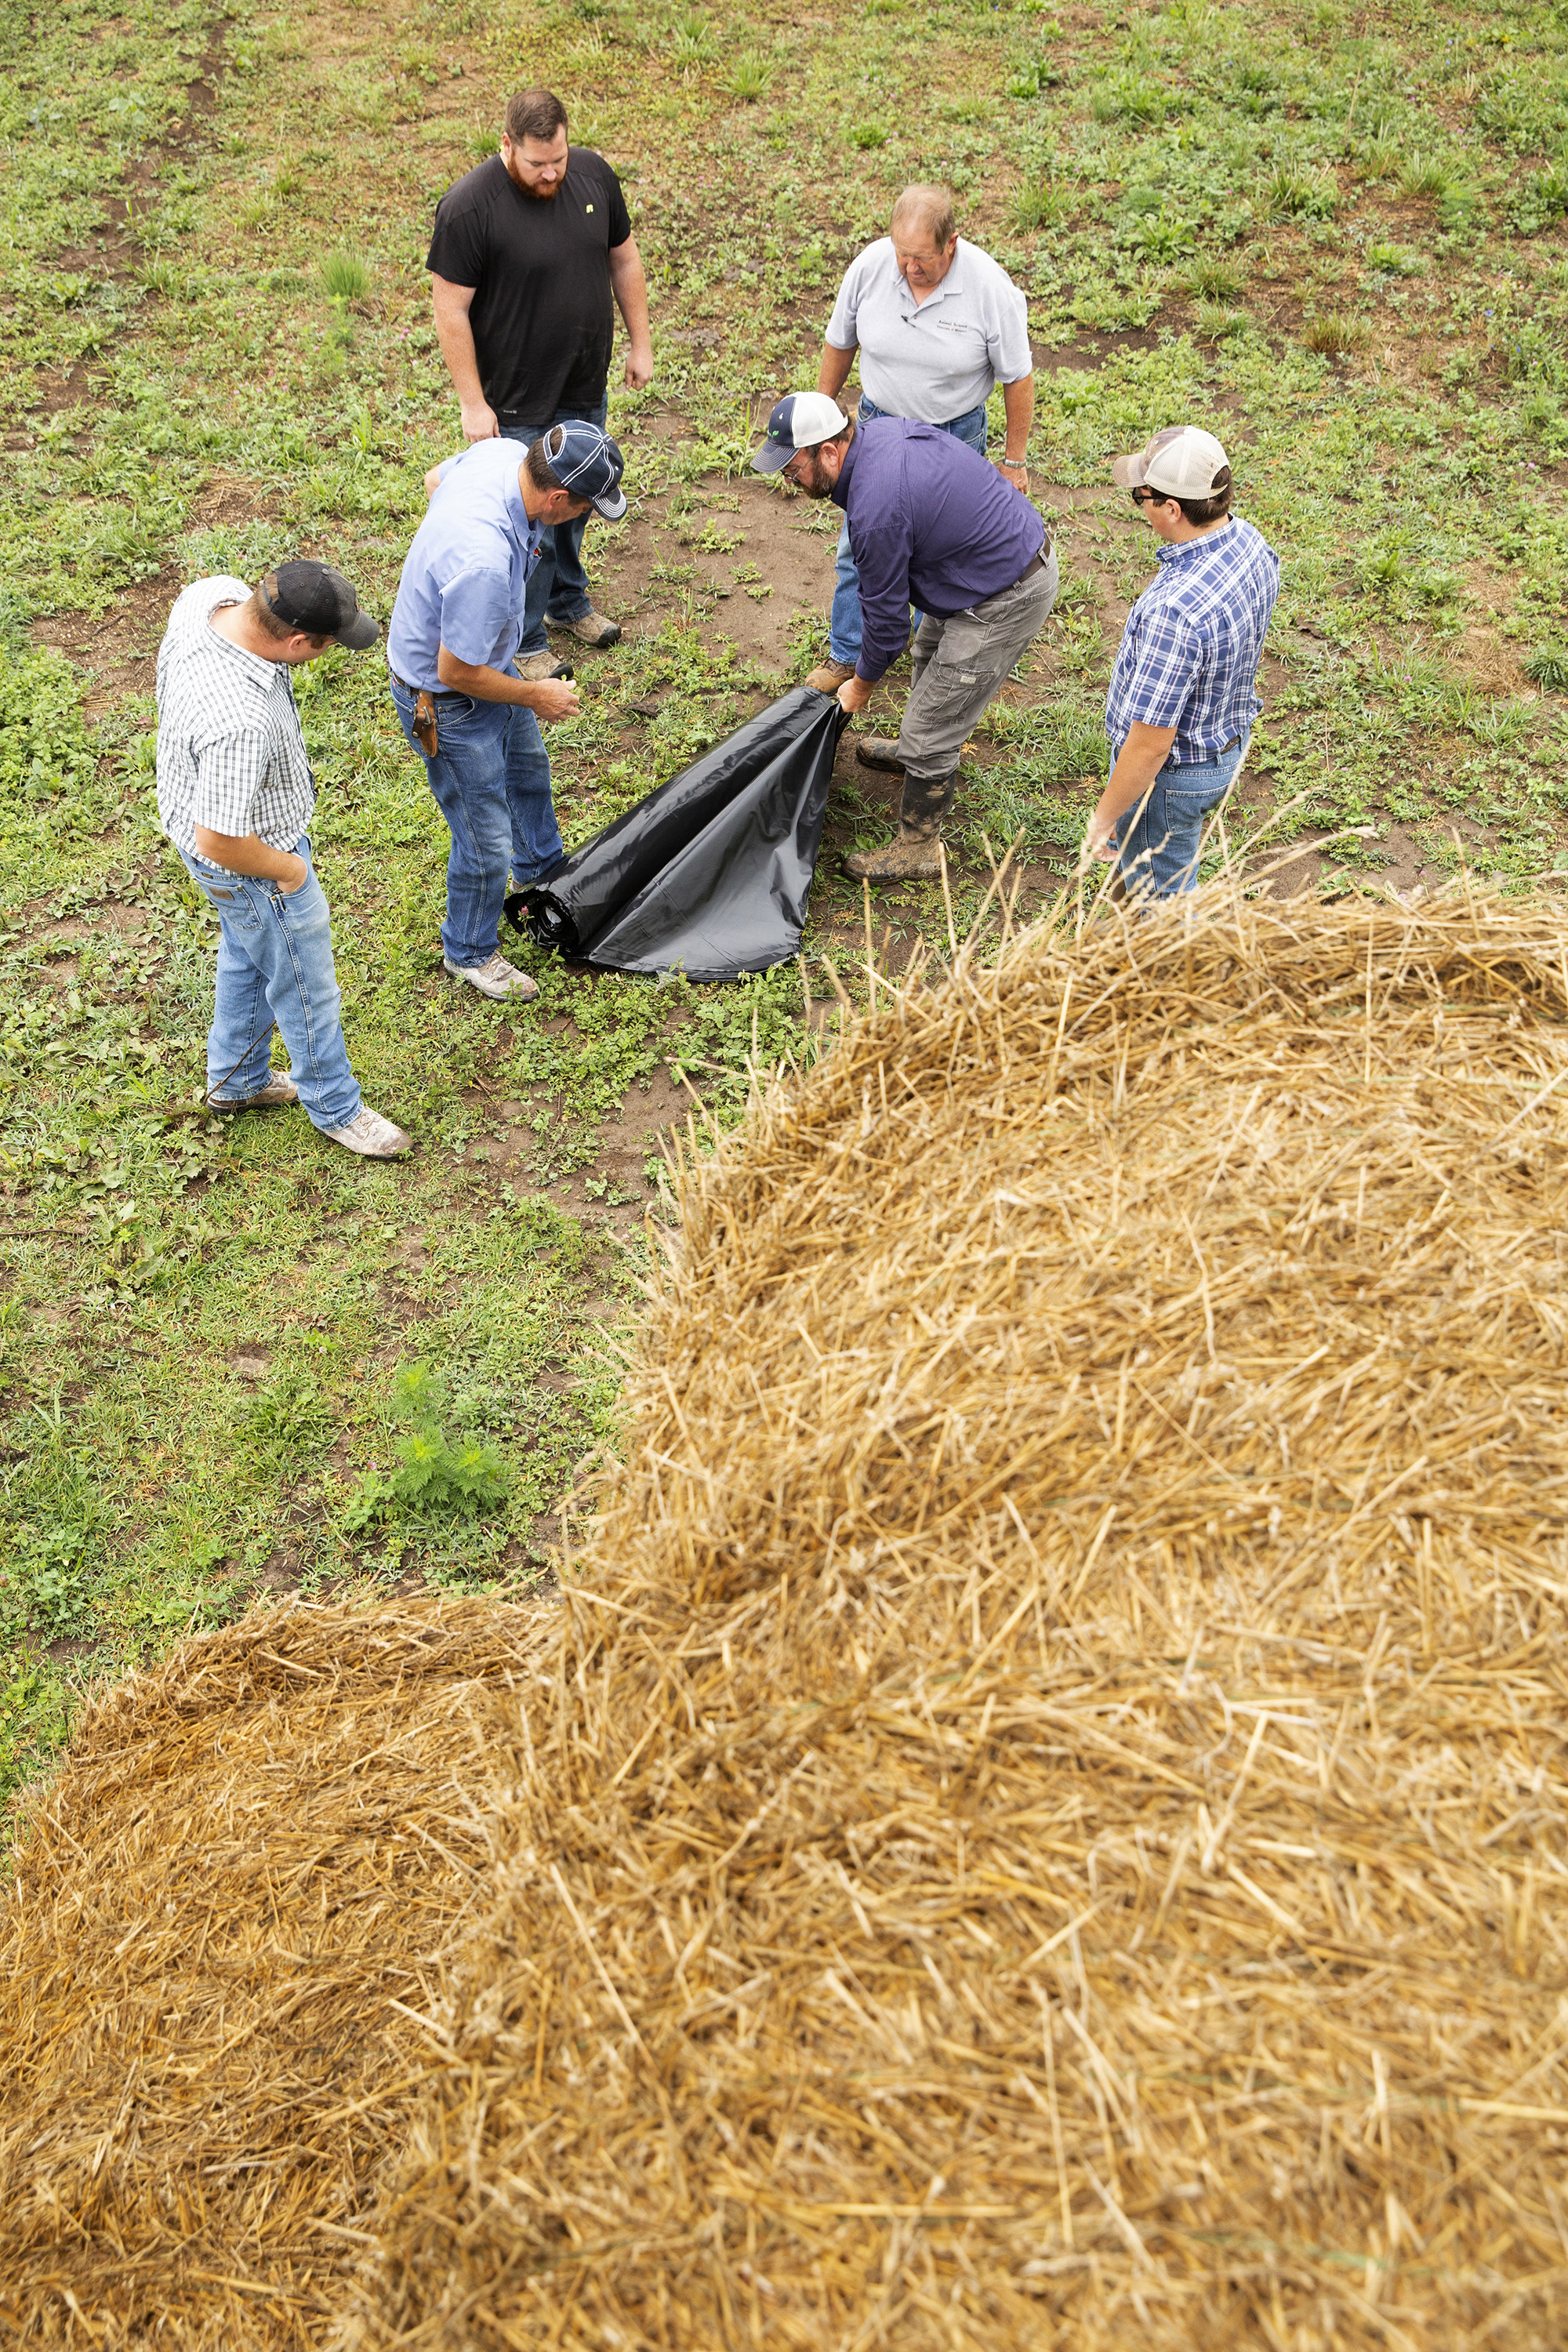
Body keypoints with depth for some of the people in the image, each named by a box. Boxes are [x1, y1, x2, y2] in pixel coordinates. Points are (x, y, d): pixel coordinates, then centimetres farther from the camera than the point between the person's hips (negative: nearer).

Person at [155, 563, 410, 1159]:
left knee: (245, 955, 31)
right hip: (248, 865, -9)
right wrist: (290, 870, -17)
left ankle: (236, 1079, 55)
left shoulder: (212, 594, -20)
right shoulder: (240, 723, -45)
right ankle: (335, 1108, 42)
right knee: (305, 987, 16)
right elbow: (219, 842, -36)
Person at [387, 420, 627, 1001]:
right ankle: (468, 952, 34)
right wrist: (536, 695, -16)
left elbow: (435, 478, 5)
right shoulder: (484, 563, -44)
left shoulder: (503, 453, -18)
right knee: (487, 840, 7)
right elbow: (456, 672, -31)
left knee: (528, 763, 33)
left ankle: (541, 869, 61)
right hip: (444, 699, -10)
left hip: (486, 660, 10)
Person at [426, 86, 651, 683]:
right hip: (519, 404, -6)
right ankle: (523, 644, 20)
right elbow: (451, 309, -17)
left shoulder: (593, 174, -5)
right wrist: (473, 403, -18)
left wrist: (640, 343, 10)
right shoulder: (469, 207, -22)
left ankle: (568, 601, 46)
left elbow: (624, 259, 9)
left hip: (587, 389, 6)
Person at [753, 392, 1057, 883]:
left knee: (930, 730, -1)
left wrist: (861, 685, -1)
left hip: (1005, 602, -10)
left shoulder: (876, 511, -30)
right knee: (931, 652, 33)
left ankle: (917, 847, 16)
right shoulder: (882, 429, -3)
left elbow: (886, 616, -18)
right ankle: (918, 753, 57)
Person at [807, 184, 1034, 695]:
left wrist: (1014, 460, -6)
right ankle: (846, 653, 29)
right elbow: (840, 343, 1)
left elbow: (1018, 378, -12)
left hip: (954, 436, -2)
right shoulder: (870, 265, -17)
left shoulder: (991, 288, -24)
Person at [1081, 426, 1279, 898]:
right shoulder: (1249, 540, -11)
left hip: (1171, 771, -9)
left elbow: (1151, 743, -33)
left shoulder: (1175, 610, -40)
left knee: (1160, 898, 16)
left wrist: (1103, 818, -19)